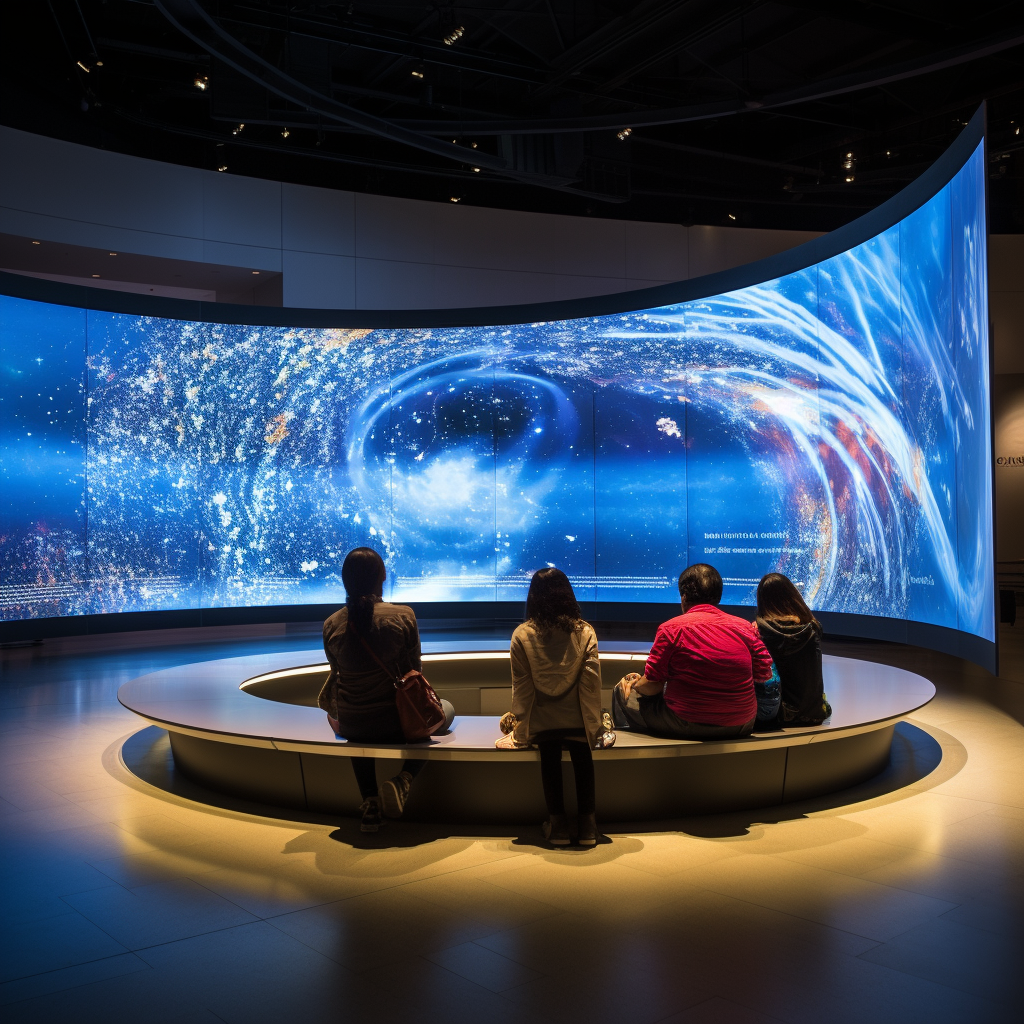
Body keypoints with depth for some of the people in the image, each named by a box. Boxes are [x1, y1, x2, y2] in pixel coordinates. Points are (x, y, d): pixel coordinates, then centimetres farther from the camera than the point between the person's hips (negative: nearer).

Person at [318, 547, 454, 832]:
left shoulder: (332, 625, -7)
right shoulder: (403, 616, -14)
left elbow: (338, 673, 4)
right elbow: (414, 671, -5)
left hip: (352, 726, 3)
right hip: (396, 723, -3)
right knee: (446, 709, 28)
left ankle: (370, 803, 26)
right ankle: (402, 781, 3)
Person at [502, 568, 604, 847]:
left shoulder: (522, 635, -3)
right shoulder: (585, 632, -3)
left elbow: (521, 685, -3)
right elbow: (591, 681, -6)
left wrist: (521, 726, 4)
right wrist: (594, 722, 2)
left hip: (542, 722, 0)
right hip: (576, 720, 1)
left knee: (550, 762, 23)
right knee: (583, 761, 23)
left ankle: (557, 822, 20)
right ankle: (587, 823, 19)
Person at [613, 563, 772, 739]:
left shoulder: (671, 628, -9)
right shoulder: (745, 627, 1)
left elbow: (651, 686, -8)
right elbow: (765, 675, 5)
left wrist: (634, 684, 15)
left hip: (688, 726, -4)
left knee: (622, 690, 16)